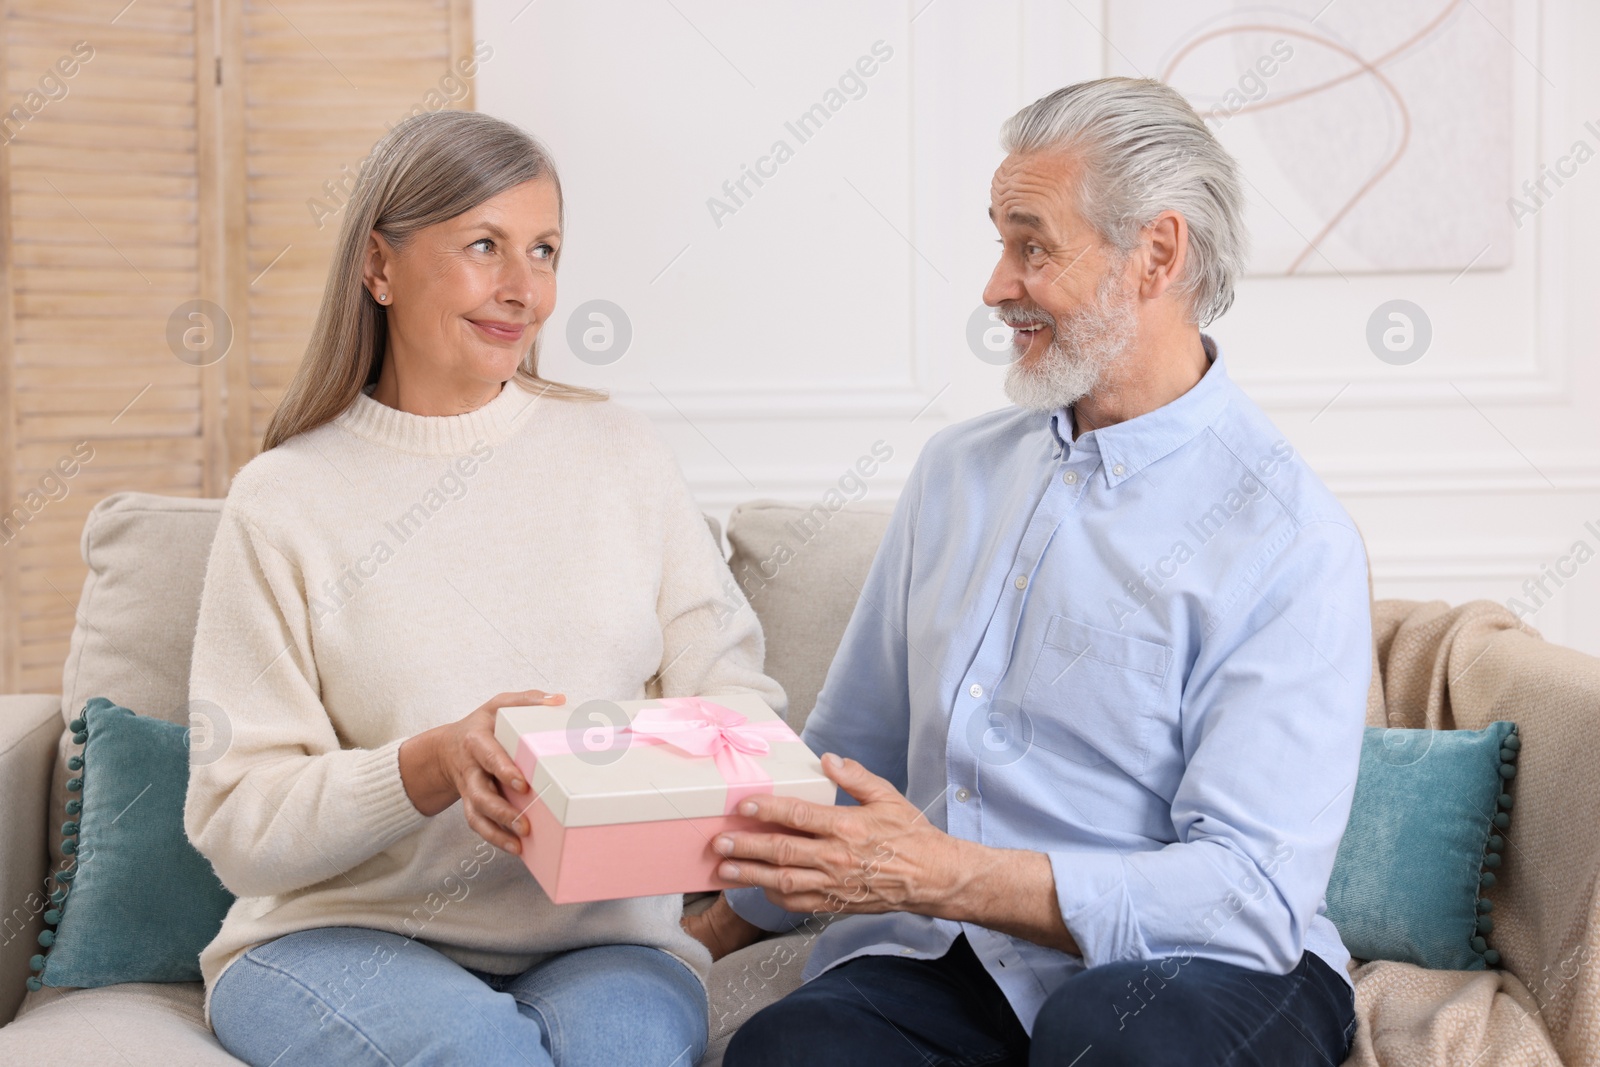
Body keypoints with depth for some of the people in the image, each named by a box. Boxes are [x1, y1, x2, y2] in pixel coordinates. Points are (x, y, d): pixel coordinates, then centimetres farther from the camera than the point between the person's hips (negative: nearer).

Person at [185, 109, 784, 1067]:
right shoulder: (283, 501, -1)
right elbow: (238, 823, -5)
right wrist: (436, 764, -22)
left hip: (597, 940, 2)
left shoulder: (624, 456, 9)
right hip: (341, 938, -1)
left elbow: (731, 692, 6)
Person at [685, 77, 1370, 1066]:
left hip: (1185, 975, -3)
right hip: (938, 966, 3)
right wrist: (710, 935, 20)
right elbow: (849, 756, 23)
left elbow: (1255, 892, -17)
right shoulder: (958, 468, 13)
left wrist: (941, 877, -25)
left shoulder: (1292, 541, -9)